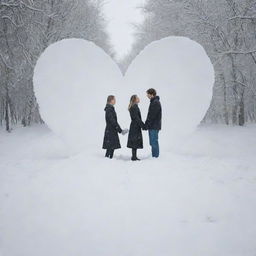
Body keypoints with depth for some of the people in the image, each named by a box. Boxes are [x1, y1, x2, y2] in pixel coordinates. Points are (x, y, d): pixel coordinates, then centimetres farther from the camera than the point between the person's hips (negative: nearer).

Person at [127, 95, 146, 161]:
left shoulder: (133, 107, 14)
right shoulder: (135, 107, -15)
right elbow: (136, 118, -19)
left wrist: (142, 125, 16)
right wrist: (143, 126, -15)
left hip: (134, 126, 10)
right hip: (135, 127, -10)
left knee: (134, 143, 12)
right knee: (135, 142, -6)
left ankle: (134, 157, 16)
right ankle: (134, 157, -3)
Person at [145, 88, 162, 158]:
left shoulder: (156, 103, -16)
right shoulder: (153, 102, 16)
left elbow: (152, 116, -20)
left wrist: (147, 124, -17)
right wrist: (147, 123, 15)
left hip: (154, 126, -10)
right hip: (152, 126, 10)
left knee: (154, 141, -5)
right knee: (152, 142, 14)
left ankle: (155, 156, 0)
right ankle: (154, 155, 20)